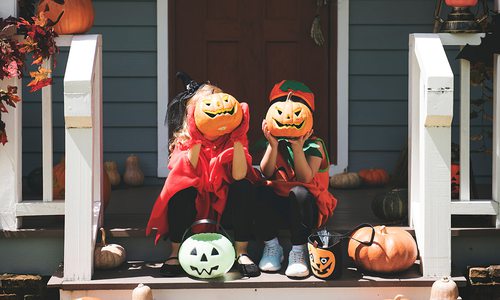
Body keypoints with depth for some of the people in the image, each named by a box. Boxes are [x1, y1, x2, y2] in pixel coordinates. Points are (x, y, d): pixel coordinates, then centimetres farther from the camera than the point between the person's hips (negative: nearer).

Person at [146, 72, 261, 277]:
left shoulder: (232, 139, -8)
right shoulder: (185, 141, -8)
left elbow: (239, 176, -25)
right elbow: (188, 175, -26)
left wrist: (237, 139, -30)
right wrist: (196, 141, -31)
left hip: (224, 207, 1)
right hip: (193, 207, -1)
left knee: (244, 187, -27)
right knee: (184, 189, -31)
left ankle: (241, 253, -22)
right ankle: (175, 253, -23)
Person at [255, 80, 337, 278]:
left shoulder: (314, 145, -5)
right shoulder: (276, 143, 4)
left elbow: (305, 178, -19)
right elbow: (267, 174, -11)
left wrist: (297, 148, -27)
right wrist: (274, 145, -22)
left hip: (307, 207, -3)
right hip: (279, 207, 3)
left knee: (299, 192, -36)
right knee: (261, 193, -28)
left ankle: (299, 251, -24)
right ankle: (271, 246, -9)